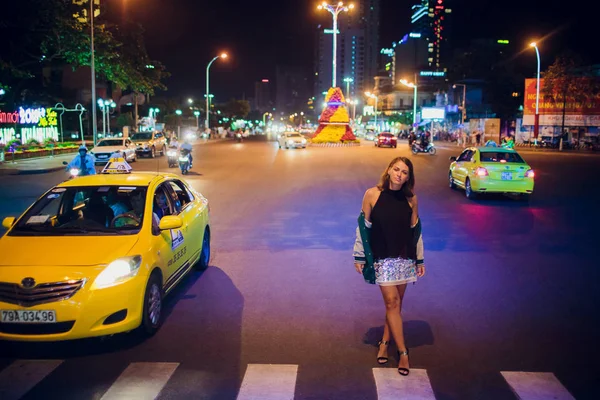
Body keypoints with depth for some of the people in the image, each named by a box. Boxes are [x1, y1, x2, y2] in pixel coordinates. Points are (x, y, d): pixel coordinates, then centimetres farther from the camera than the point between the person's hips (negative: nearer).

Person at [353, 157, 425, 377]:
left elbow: (415, 230, 6)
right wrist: (359, 257, 0)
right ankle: (402, 352, 4)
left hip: (405, 257, 3)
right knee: (392, 302, -4)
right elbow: (364, 226, -2)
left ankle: (385, 341, 29)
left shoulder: (411, 199, -2)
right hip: (382, 258, -3)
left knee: (396, 303, 10)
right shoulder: (372, 194, -9)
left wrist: (420, 260, 9)